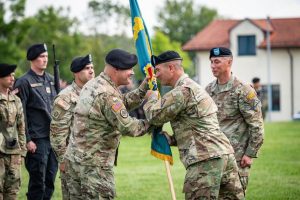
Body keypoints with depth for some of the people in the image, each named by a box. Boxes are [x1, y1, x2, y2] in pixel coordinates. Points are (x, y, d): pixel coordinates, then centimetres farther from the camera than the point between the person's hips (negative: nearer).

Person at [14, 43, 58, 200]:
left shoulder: (50, 80, 13)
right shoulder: (24, 82, -7)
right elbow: (21, 114, -10)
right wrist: (27, 140, -14)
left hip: (54, 137, 6)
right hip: (37, 140, -6)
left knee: (50, 180, 9)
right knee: (38, 181, -3)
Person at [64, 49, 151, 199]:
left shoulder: (93, 84, 10)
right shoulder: (107, 95, -20)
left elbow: (123, 103, 16)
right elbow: (127, 127, -18)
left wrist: (144, 88, 7)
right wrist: (149, 124, -2)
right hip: (93, 164, -10)